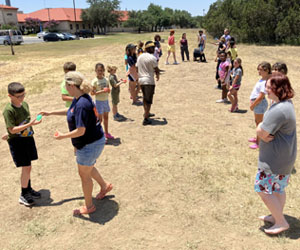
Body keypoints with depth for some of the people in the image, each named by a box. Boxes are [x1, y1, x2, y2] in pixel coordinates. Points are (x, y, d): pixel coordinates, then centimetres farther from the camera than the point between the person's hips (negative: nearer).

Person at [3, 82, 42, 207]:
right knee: (26, 168, -4)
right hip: (17, 141, -6)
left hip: (28, 138, 6)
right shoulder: (8, 110, -20)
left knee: (28, 167, 17)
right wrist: (30, 124, -28)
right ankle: (23, 195, 14)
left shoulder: (24, 104, 1)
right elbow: (12, 129, -22)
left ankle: (28, 189, 35)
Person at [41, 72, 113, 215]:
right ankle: (104, 186, 48)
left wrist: (62, 136, -15)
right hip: (93, 141, 10)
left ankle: (89, 206, 29)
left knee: (84, 174, 9)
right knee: (87, 168, 29)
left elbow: (80, 131, -30)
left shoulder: (82, 105, -31)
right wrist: (51, 113, 23)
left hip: (90, 145, -10)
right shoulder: (79, 98, 1)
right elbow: (70, 111, 21)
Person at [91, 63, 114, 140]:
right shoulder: (95, 81, -12)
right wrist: (101, 91, -24)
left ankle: (106, 133, 30)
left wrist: (108, 90, -11)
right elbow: (92, 93, -14)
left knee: (106, 117, 16)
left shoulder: (105, 79, 5)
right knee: (100, 119, 0)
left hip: (106, 100, 6)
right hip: (99, 101, -6)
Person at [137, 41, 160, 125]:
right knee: (149, 100, -1)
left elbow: (138, 69, 14)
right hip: (149, 80, -8)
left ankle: (146, 113, 39)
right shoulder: (152, 58, -12)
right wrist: (157, 75, 15)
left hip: (141, 80, 8)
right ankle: (146, 119, -1)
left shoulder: (140, 57, 10)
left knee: (145, 98, 23)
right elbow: (157, 70, -8)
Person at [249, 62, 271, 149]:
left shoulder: (265, 82, -23)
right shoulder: (262, 79, 7)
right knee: (257, 121, 22)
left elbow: (261, 97, -24)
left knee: (259, 123, 1)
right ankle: (257, 138, 38)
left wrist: (253, 105, -16)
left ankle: (259, 142, 12)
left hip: (260, 103, -10)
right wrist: (252, 102, 8)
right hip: (256, 103, 10)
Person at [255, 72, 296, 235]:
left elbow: (261, 133, -25)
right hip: (284, 156, 10)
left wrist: (260, 128, -7)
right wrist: (264, 131, -10)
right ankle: (277, 216, 39)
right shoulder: (286, 104, 6)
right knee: (278, 189, 22)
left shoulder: (278, 110, -29)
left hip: (275, 159, -10)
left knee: (264, 190, 3)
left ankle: (281, 222, 17)